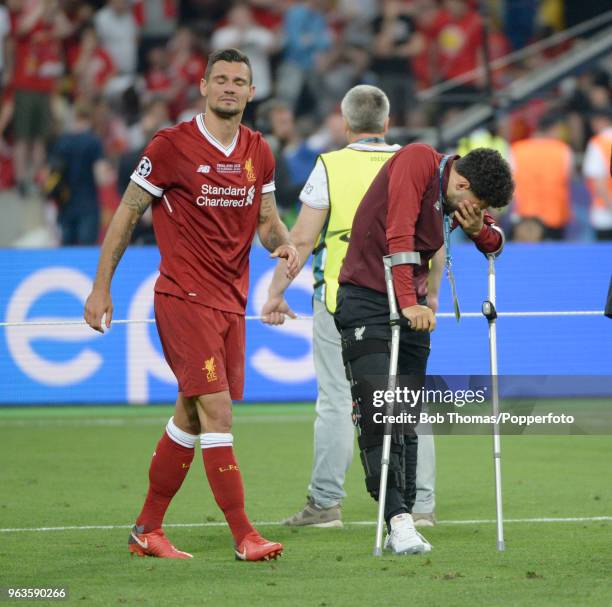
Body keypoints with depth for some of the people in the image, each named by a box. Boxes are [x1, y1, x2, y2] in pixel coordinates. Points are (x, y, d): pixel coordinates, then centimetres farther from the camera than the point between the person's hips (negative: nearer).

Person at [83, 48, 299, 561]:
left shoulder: (258, 152, 9)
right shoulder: (171, 146, -8)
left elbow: (267, 220, 19)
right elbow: (127, 215, -2)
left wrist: (284, 244, -5)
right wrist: (101, 288, -3)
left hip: (231, 302, 7)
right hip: (184, 298, -7)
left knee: (190, 418, 11)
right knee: (217, 413, -14)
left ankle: (148, 529, 22)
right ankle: (244, 536, -13)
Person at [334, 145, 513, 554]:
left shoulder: (461, 199, 8)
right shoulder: (418, 161, -14)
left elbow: (494, 243, 18)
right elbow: (399, 234, -22)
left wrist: (479, 229, -6)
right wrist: (408, 302, -28)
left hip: (412, 304, 7)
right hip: (366, 301, -7)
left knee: (407, 421, 5)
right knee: (378, 413, -15)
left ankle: (403, 526, 7)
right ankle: (398, 519, -20)